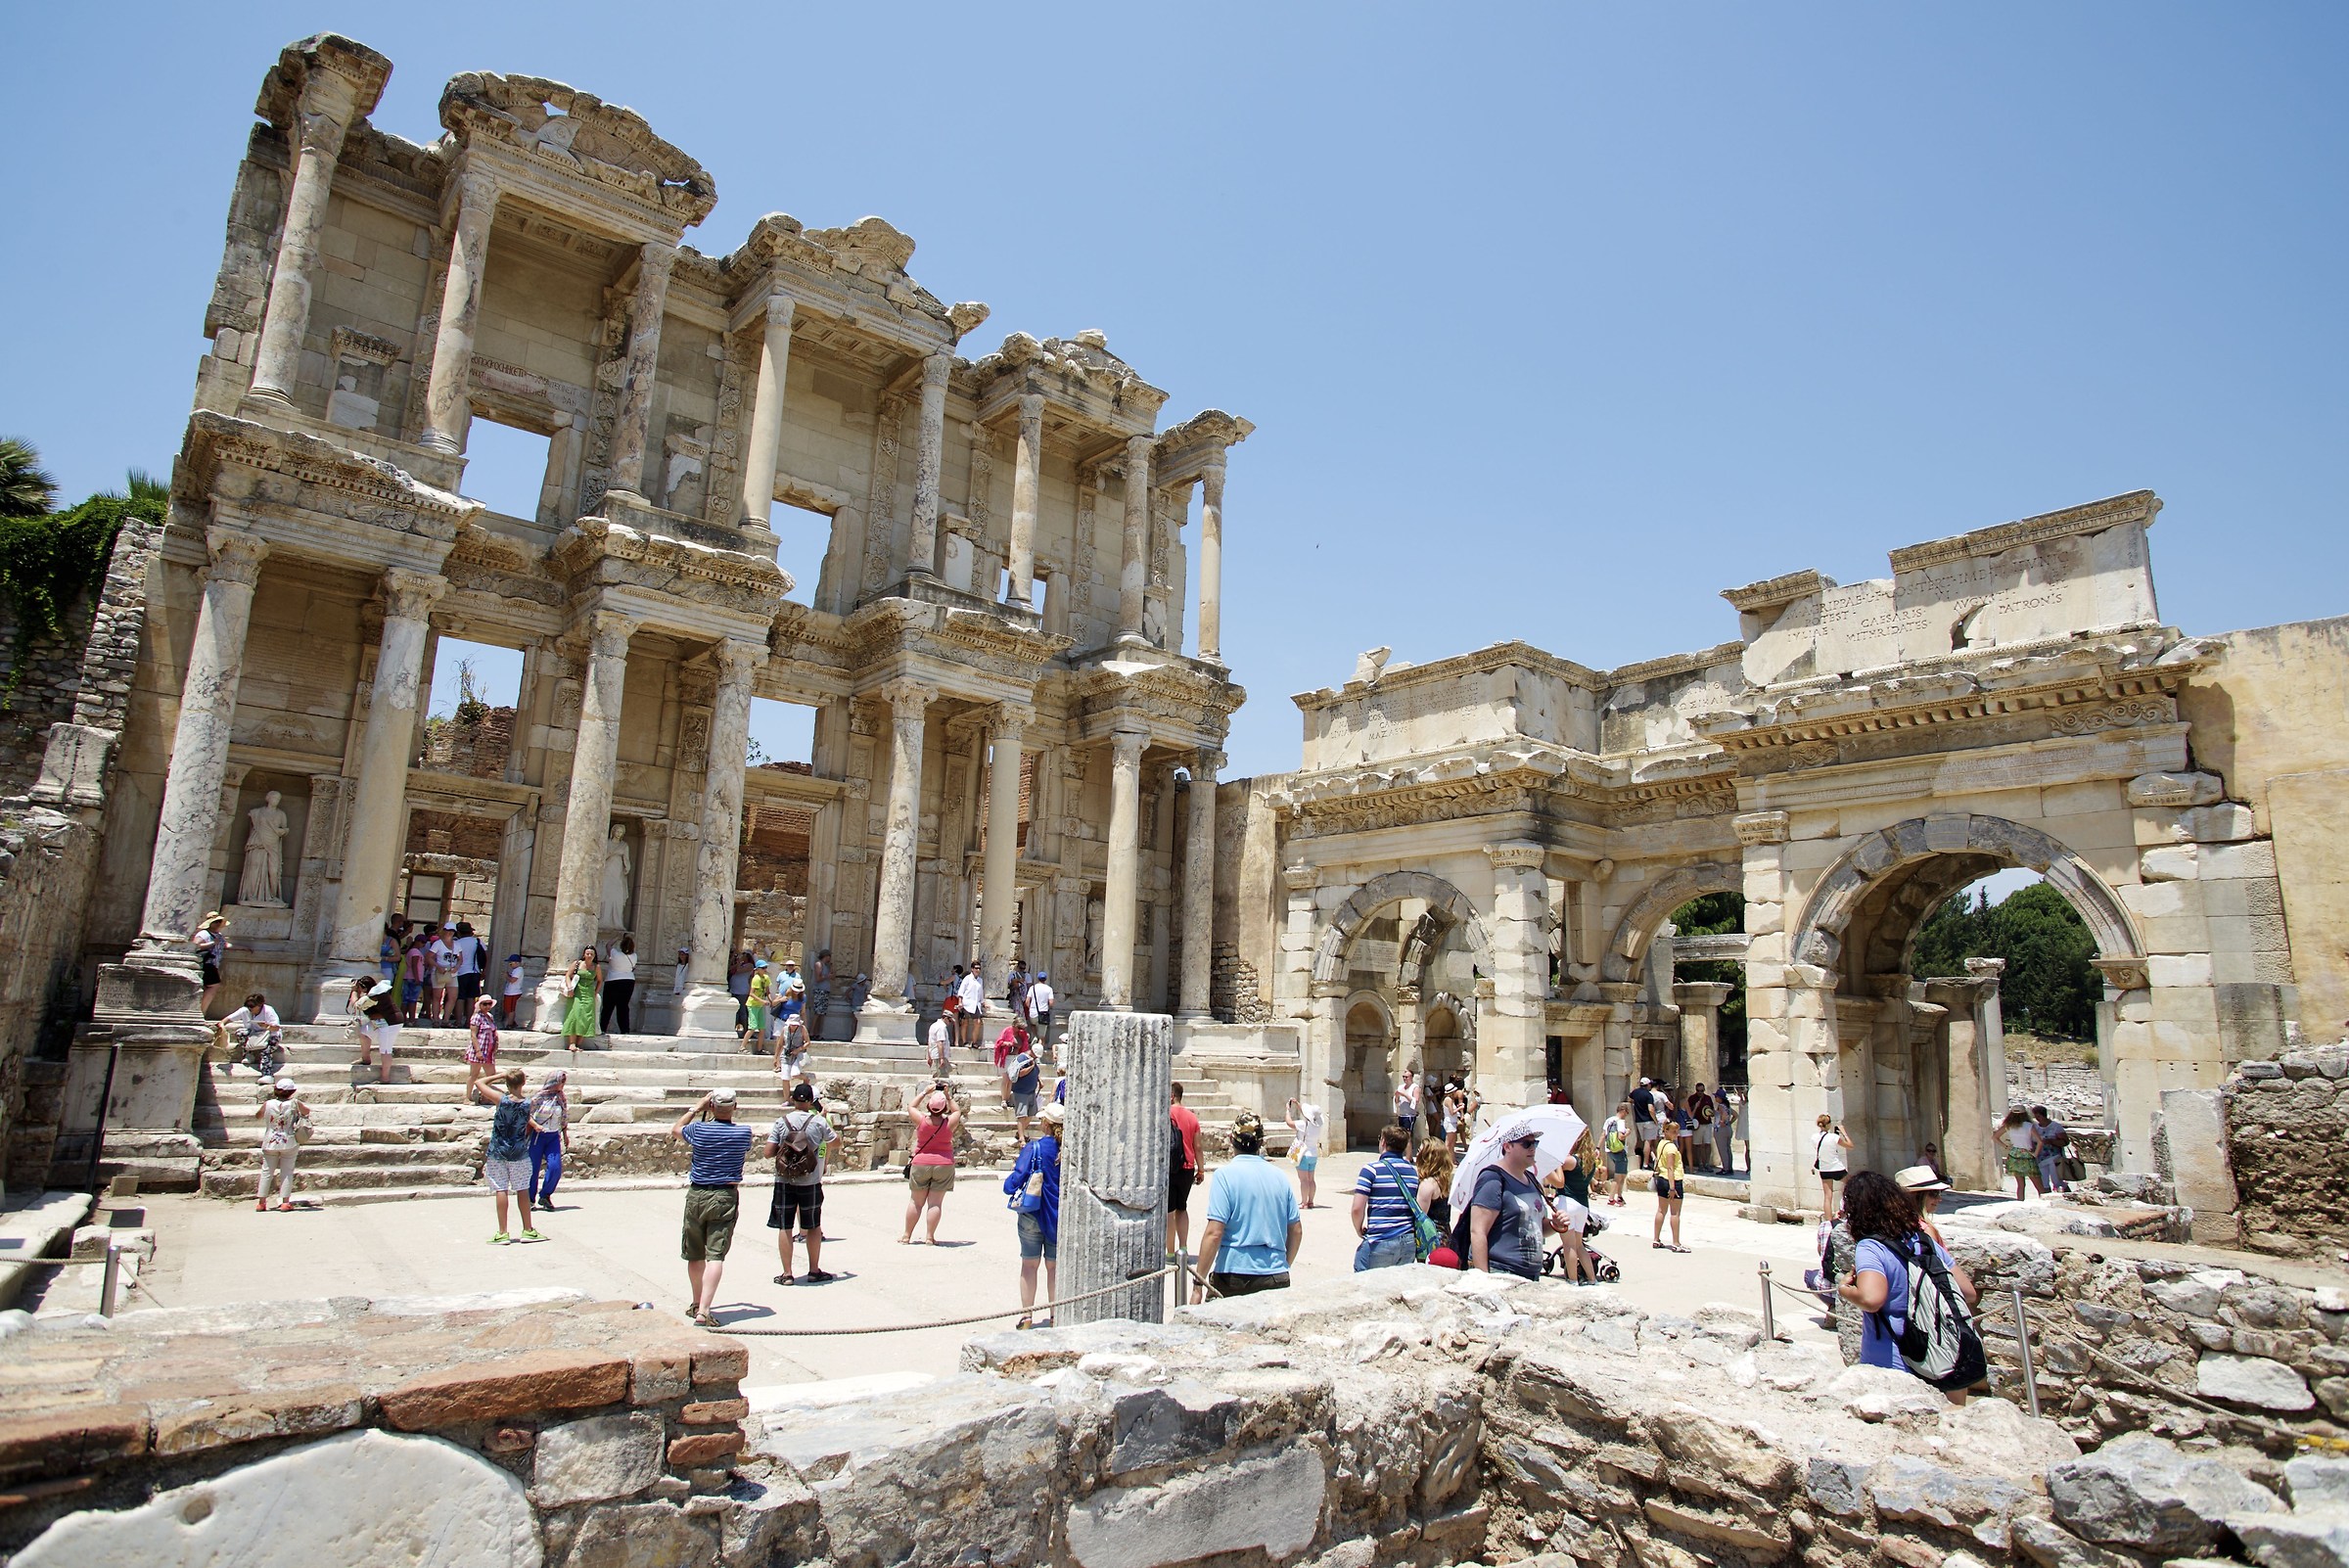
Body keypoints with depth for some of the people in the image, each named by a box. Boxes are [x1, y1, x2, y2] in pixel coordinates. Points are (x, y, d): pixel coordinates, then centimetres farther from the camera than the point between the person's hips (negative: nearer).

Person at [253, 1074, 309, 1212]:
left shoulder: (267, 1104, -6)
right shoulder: (294, 1104, -10)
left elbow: (257, 1115, 13)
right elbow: (307, 1111, 7)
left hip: (270, 1143, 2)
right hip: (289, 1143, -2)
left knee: (267, 1172, 11)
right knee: (287, 1172, 3)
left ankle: (261, 1202, 14)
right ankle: (285, 1202, 0)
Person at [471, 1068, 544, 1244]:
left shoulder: (501, 1100, -12)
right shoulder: (528, 1104, -6)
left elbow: (479, 1083, -2)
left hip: (498, 1152, -1)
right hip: (519, 1153, 1)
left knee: (501, 1190, 2)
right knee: (522, 1190, 9)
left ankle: (502, 1233, 3)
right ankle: (527, 1230, 13)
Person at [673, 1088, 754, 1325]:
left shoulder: (699, 1129, -6)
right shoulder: (743, 1132, -3)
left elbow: (676, 1130, 16)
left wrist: (696, 1109, 22)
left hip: (696, 1196, 1)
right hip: (725, 1198, -1)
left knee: (695, 1255, 16)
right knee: (715, 1256, -6)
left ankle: (697, 1304, 32)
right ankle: (704, 1310, -18)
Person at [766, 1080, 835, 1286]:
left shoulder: (781, 1122, -5)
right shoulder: (819, 1121, -5)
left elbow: (768, 1153, -7)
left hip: (784, 1182, 0)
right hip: (810, 1182, 0)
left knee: (784, 1227, 7)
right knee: (813, 1227, 13)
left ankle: (787, 1274, 9)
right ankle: (814, 1271, 19)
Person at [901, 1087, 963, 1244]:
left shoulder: (921, 1120, -10)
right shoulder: (949, 1123, -9)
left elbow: (912, 1106, 11)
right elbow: (958, 1111, 13)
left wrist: (925, 1092, 14)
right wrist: (948, 1096, 12)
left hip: (921, 1164, 1)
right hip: (944, 1165, -1)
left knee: (916, 1202, 10)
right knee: (936, 1202, 3)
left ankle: (906, 1236, 17)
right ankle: (930, 1236, 3)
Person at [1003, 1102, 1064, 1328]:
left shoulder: (1034, 1149, -13)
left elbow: (1013, 1184, -13)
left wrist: (1015, 1168, 9)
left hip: (1032, 1214, -2)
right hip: (1059, 1215, 2)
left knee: (1029, 1265, 9)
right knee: (1054, 1266, 11)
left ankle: (1026, 1315, 11)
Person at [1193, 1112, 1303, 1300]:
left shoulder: (1225, 1175, -7)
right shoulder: (1279, 1176, 8)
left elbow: (1214, 1233, -13)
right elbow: (1296, 1231, 13)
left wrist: (1198, 1284, -7)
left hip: (1234, 1278, -4)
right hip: (1277, 1280, 5)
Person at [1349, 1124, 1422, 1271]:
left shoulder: (1372, 1169, -7)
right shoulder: (1414, 1170, 9)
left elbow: (1357, 1208, -12)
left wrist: (1360, 1230, 5)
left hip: (1380, 1242, -5)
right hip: (1409, 1242, 5)